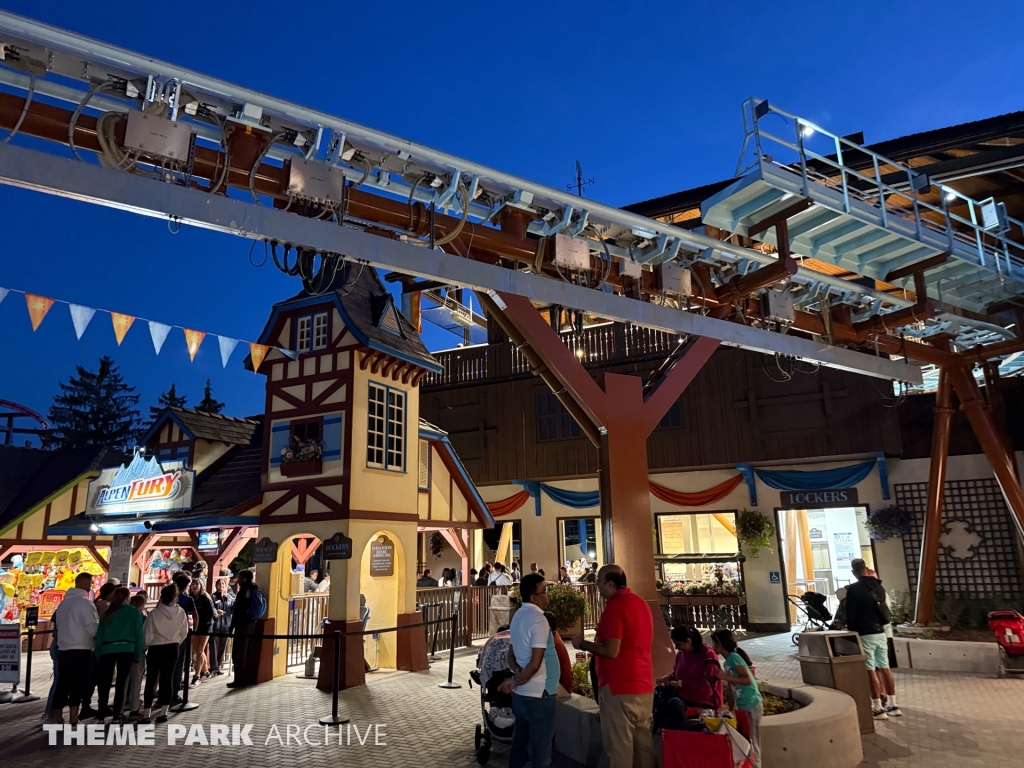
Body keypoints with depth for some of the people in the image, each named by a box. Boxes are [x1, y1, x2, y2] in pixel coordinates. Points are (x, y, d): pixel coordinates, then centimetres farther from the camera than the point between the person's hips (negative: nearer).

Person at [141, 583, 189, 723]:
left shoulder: (154, 613, -17)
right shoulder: (180, 612, -7)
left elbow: (147, 636, -11)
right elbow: (184, 633, 2)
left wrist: (148, 646, 9)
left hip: (156, 649, -3)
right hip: (172, 648, 3)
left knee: (151, 680, 7)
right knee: (167, 678, 9)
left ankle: (147, 713, 8)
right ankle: (163, 712, 11)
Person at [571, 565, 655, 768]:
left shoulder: (615, 606, -15)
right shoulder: (641, 603, 12)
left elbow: (611, 651, -20)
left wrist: (583, 644, -6)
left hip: (619, 686, -9)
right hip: (643, 684, 9)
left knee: (619, 745, 0)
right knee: (643, 742, 14)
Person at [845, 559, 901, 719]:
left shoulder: (853, 589, -12)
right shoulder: (878, 586, 8)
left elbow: (851, 613, -11)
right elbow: (883, 608, 17)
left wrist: (851, 629, 2)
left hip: (866, 634, -7)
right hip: (880, 633, 7)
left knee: (871, 671, -3)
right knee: (885, 668, 12)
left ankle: (878, 709, 0)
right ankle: (892, 705, 18)